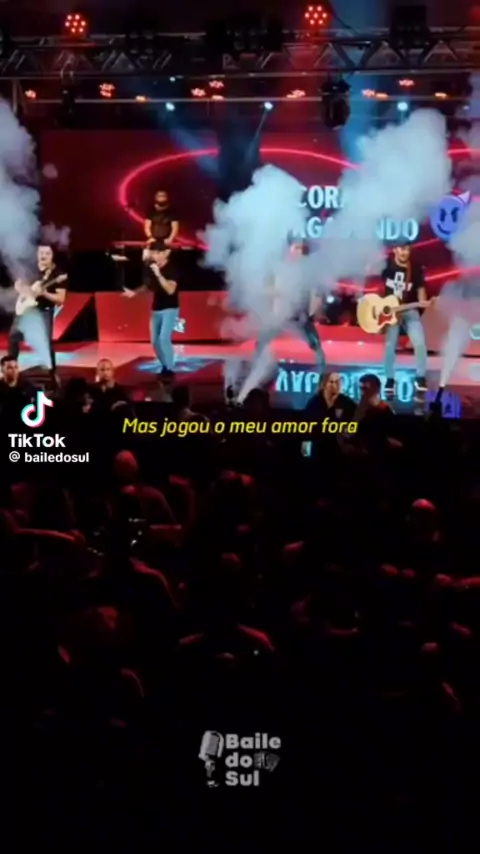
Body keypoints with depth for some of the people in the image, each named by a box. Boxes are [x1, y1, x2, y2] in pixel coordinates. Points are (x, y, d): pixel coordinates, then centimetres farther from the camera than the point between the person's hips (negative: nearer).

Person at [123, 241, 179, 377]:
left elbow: (170, 290, -28)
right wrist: (134, 292, 4)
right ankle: (165, 367, 24)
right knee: (155, 341, 9)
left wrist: (158, 274, -33)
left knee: (164, 338, -19)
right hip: (156, 309, 7)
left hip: (170, 309, -7)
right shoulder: (151, 267, 1)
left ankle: (169, 369, -12)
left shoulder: (171, 269, -16)